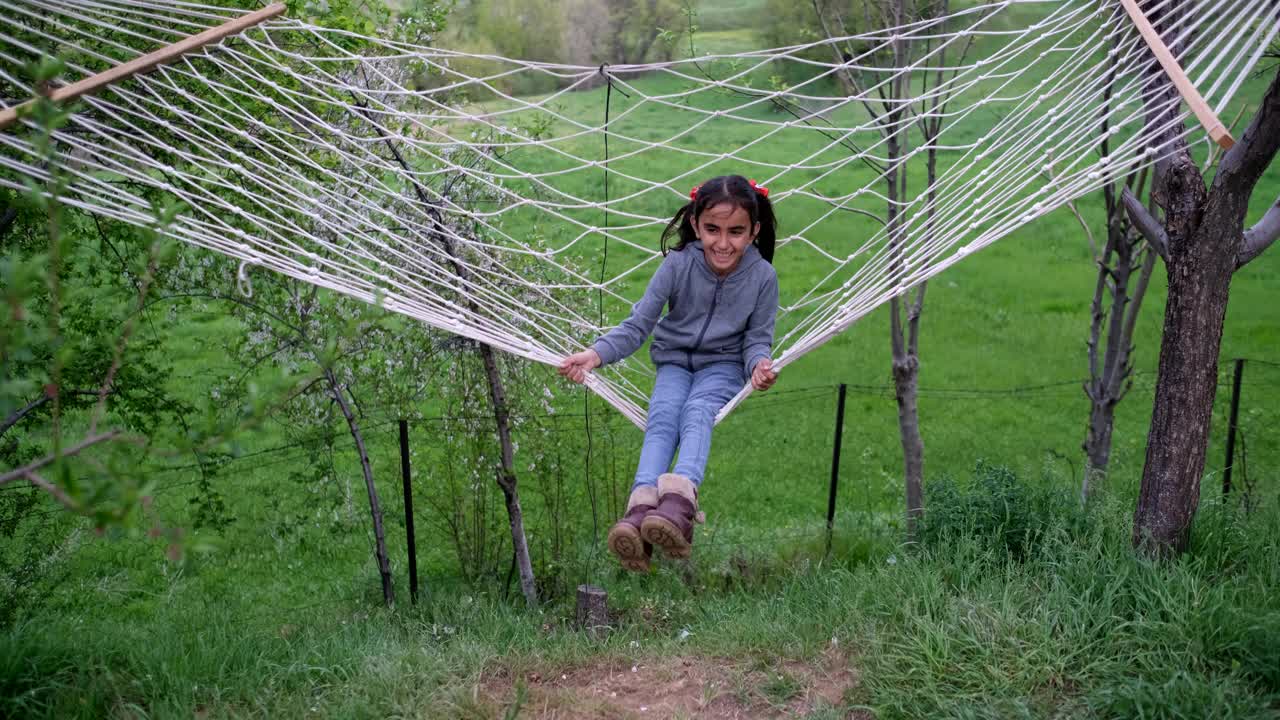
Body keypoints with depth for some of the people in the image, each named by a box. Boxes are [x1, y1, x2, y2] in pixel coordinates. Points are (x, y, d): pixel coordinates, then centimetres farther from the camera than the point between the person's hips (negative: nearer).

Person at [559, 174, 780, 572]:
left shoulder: (762, 276, -12)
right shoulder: (678, 264, -13)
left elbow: (758, 338, -4)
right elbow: (638, 325, -11)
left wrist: (760, 365, -29)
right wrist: (595, 354, -27)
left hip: (723, 364, -1)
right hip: (674, 360, 1)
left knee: (697, 411, -33)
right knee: (662, 417, -30)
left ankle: (679, 499, -62)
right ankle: (641, 507, -57)